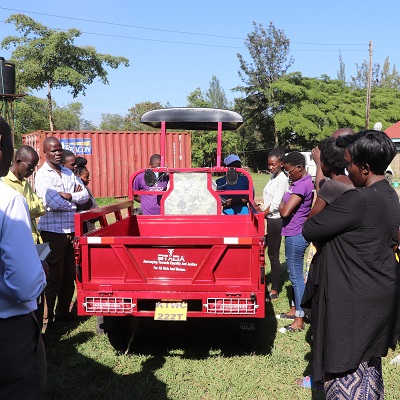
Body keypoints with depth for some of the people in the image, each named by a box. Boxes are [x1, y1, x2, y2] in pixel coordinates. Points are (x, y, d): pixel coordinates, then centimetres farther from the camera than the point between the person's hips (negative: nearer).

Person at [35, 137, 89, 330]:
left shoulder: (68, 173, 12)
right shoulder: (43, 175, -7)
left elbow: (85, 195, 4)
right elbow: (52, 203, -19)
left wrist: (69, 196, -14)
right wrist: (74, 200, -5)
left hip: (71, 229, 6)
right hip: (53, 230, -6)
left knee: (69, 275, 14)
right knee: (54, 276, -1)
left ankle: (63, 311, 29)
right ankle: (47, 319, 11)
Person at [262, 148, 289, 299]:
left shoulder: (282, 179, -15)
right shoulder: (273, 177, 12)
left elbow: (275, 205, -18)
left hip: (275, 220, -9)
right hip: (267, 219, 9)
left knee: (273, 255, 0)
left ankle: (274, 290, 11)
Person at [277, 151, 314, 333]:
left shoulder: (303, 185, -21)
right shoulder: (298, 182, 11)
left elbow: (285, 211, -26)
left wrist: (281, 205, -6)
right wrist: (284, 205, -2)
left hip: (296, 236, -10)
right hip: (293, 234, 10)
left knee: (296, 276, -3)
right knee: (294, 274, 19)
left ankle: (299, 320, 6)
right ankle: (295, 309, 34)